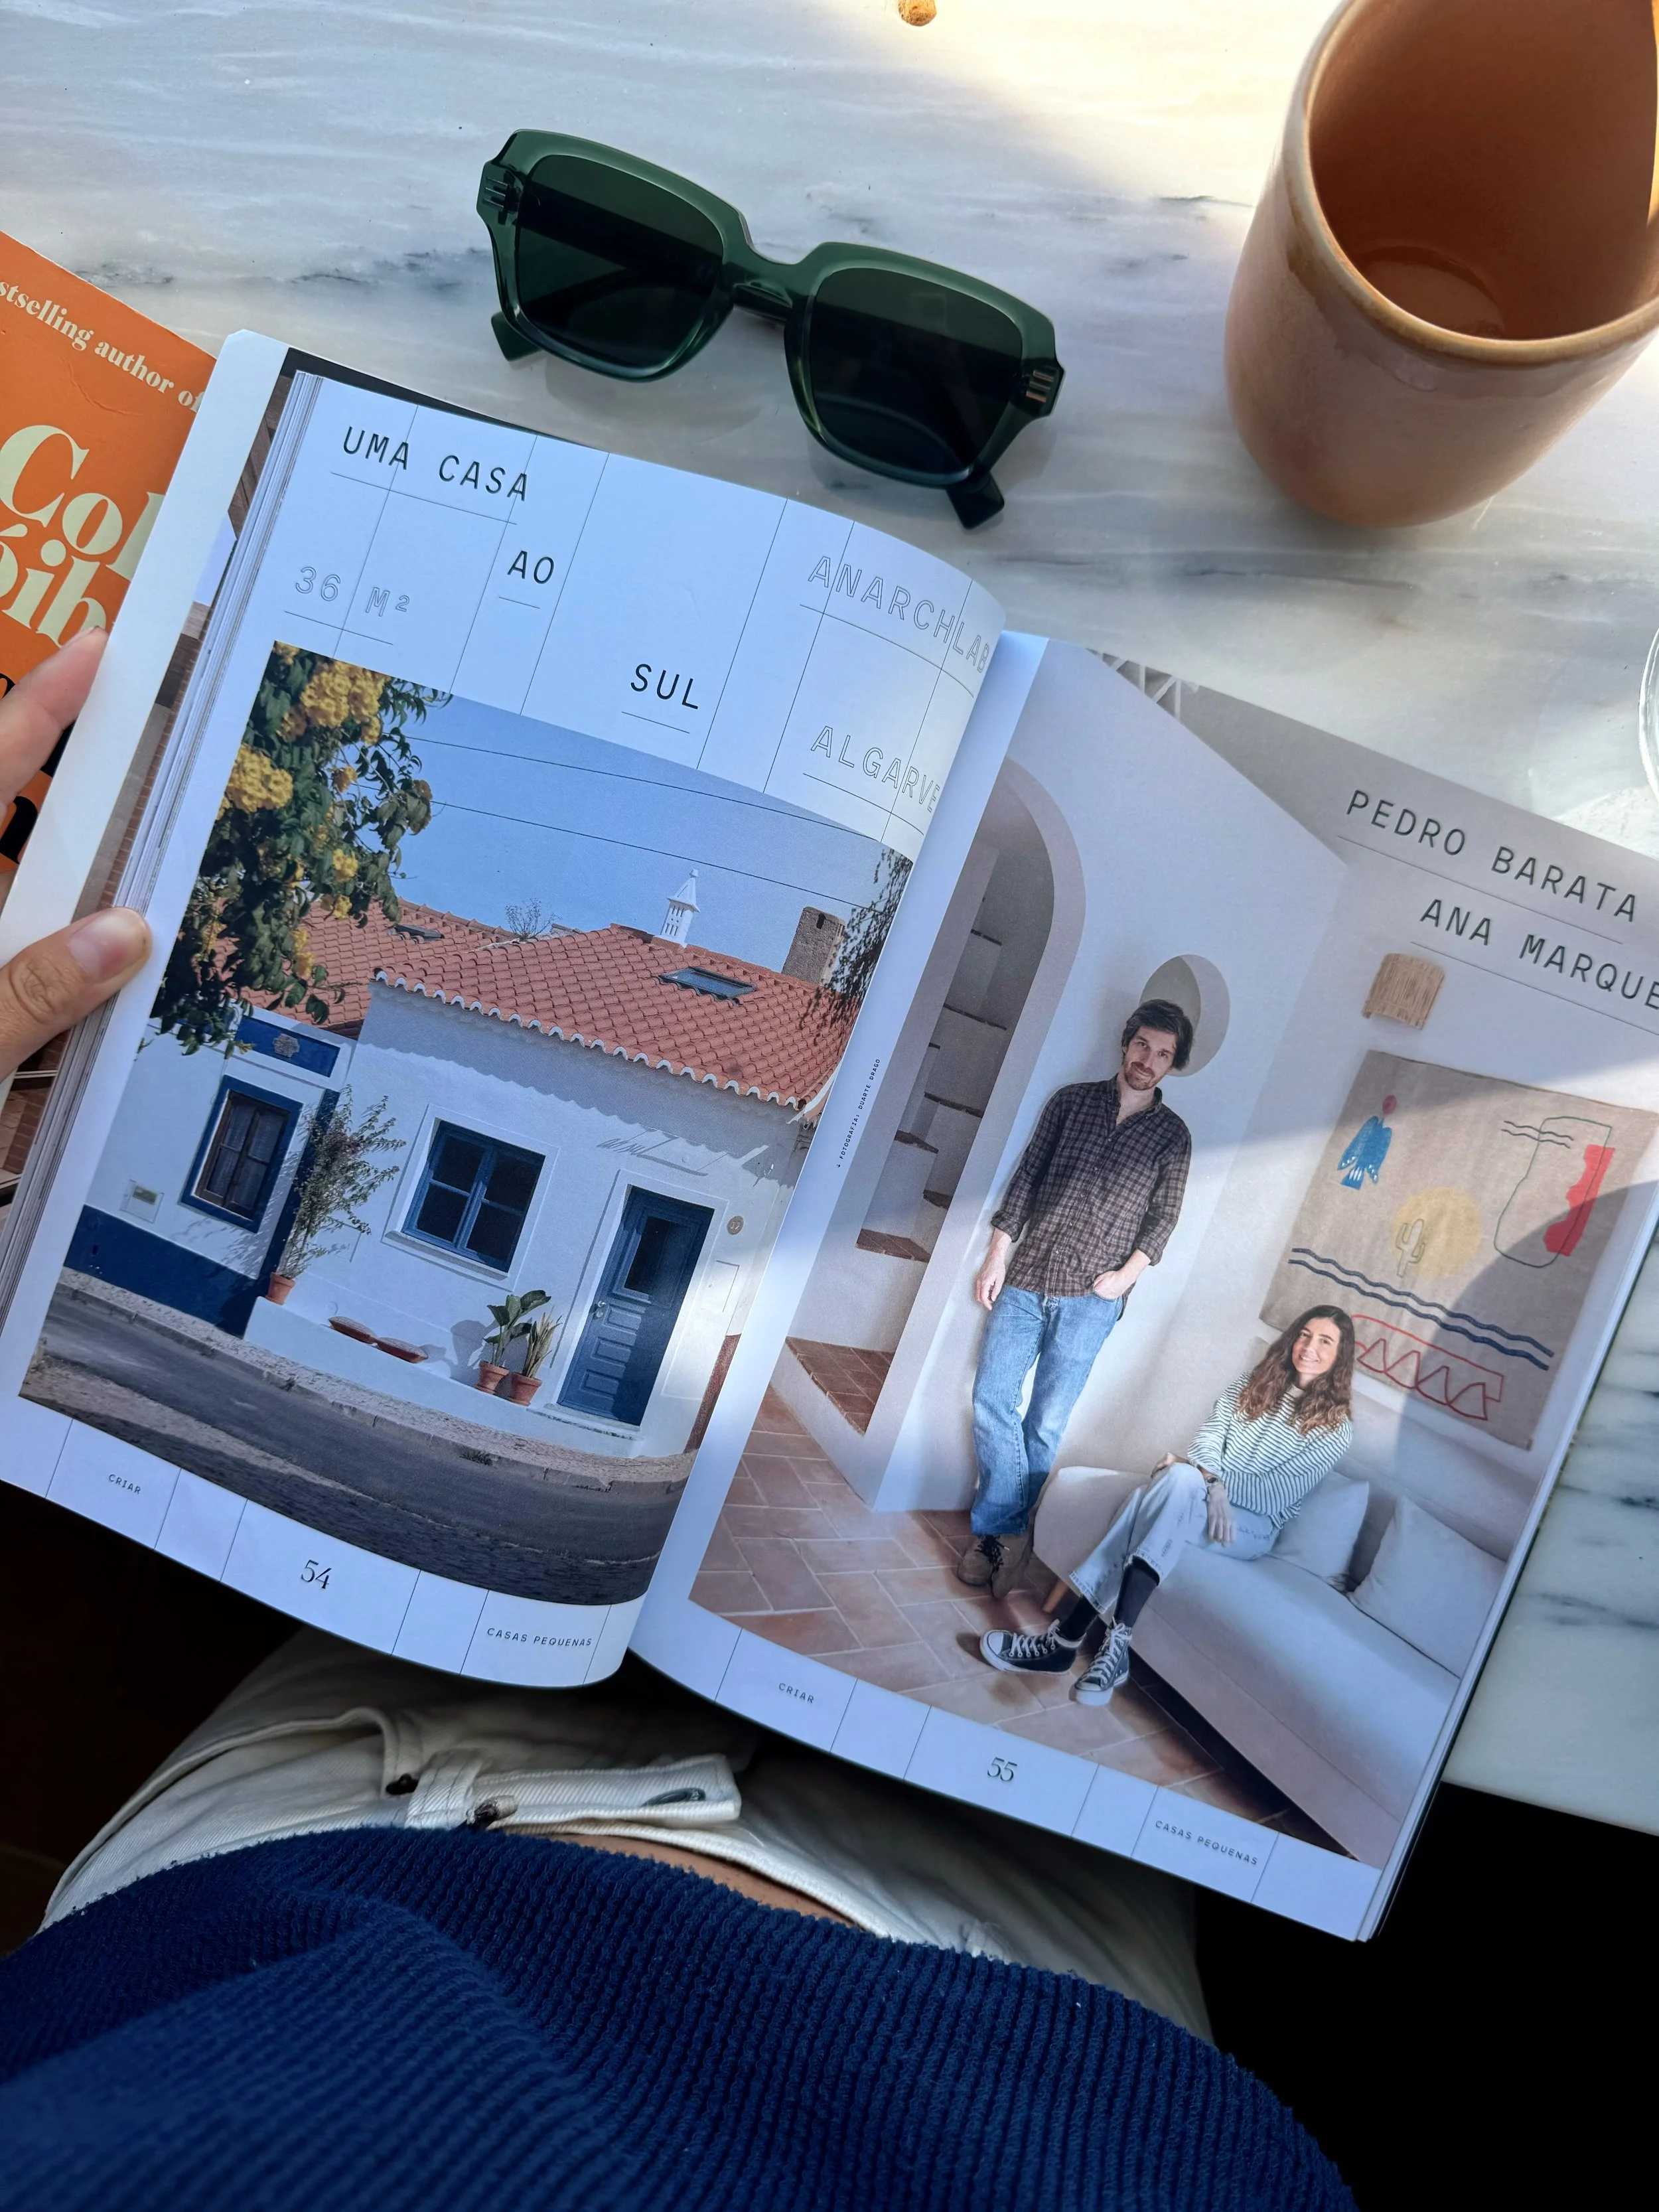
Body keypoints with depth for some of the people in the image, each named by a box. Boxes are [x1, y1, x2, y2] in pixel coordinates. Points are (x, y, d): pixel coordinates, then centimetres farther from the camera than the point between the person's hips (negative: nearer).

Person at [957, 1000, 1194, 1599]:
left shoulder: (1172, 1134, 6)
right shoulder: (1073, 1101, 7)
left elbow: (1164, 1215, 7)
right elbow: (1026, 1177, 7)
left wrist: (1128, 1273, -7)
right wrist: (997, 1255, 2)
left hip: (1089, 1300, -2)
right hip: (1025, 1280, 2)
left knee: (1046, 1424, 0)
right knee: (992, 1402, -3)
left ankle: (1002, 1528, 15)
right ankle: (1006, 1529, 7)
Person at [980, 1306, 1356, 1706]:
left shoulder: (1335, 1428, 0)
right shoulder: (1252, 1384, 14)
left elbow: (1274, 1494, -9)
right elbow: (1207, 1440, 1)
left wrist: (1196, 1475, -16)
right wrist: (1212, 1485, -21)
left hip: (1253, 1528, -4)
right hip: (1206, 1496, 4)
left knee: (1179, 1479, -36)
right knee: (1178, 1479, -35)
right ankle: (1114, 1644, -40)